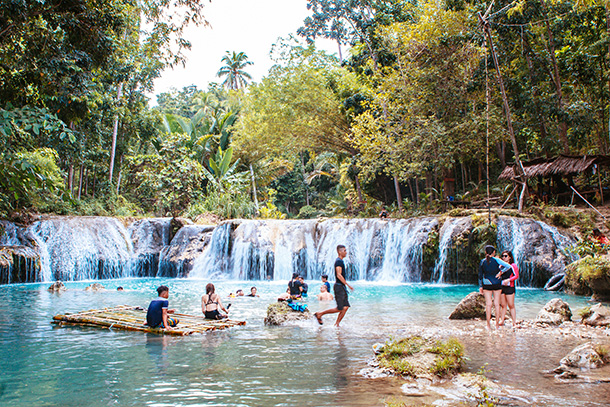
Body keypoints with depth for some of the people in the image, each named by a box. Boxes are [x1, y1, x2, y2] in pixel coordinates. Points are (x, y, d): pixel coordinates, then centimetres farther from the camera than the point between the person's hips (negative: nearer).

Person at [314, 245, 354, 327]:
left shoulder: (340, 261, 17)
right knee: (339, 308, -8)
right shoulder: (339, 261, -14)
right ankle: (319, 314, 2)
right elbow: (339, 275, -23)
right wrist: (348, 285, -23)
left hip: (342, 286, 10)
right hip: (339, 286, -10)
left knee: (346, 307, 6)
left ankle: (337, 324, 10)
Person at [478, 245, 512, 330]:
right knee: (497, 304, 6)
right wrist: (500, 272, -8)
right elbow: (508, 266, -17)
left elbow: (480, 275, 4)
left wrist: (480, 286, 10)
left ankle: (489, 325, 1)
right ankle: (497, 324, 10)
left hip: (487, 284, 1)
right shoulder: (496, 260, -6)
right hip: (496, 284, -1)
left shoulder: (482, 262, 0)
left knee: (488, 304, 2)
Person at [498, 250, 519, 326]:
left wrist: (508, 280, -20)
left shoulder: (513, 266, 1)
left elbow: (516, 276, -7)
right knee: (503, 305, 6)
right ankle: (502, 321, 9)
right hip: (501, 287, 5)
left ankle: (514, 322, -1)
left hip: (509, 287, -4)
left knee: (511, 305, -4)